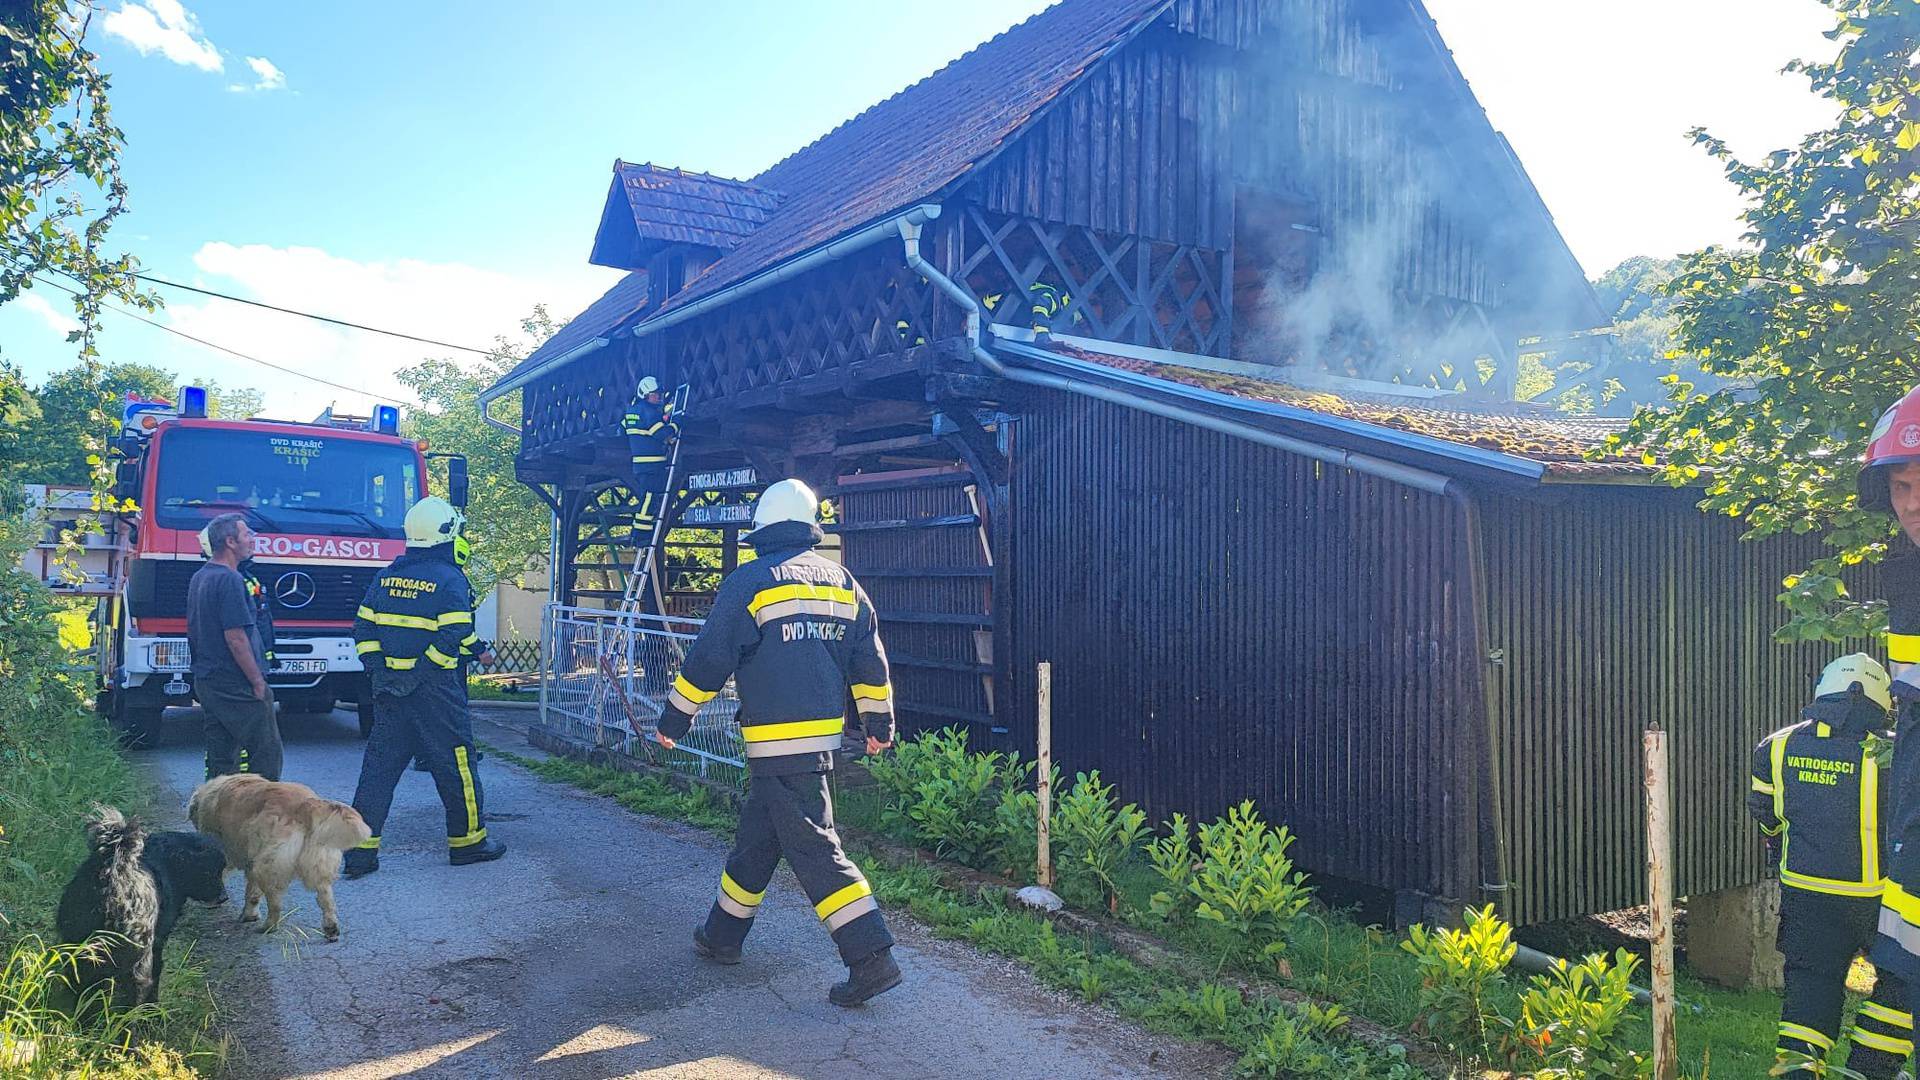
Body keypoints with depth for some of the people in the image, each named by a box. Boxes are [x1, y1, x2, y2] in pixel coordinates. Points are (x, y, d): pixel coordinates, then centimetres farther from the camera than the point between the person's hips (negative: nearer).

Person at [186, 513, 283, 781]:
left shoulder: (198, 578, 13)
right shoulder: (230, 580, -16)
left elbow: (195, 632, 20)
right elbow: (236, 638, -20)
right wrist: (258, 682, -15)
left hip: (206, 681, 9)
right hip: (237, 686, -9)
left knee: (220, 757, 12)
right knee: (266, 753, -2)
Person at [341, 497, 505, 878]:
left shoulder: (387, 576, 9)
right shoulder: (449, 579, -11)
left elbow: (363, 628, 9)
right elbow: (454, 638, -19)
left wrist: (378, 669, 10)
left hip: (389, 687, 6)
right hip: (433, 689, -6)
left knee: (379, 763, 9)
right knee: (456, 763, 6)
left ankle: (361, 849, 7)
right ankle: (468, 840, 17)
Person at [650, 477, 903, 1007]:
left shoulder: (749, 582, -9)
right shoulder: (843, 582, 9)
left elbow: (708, 659, -7)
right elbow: (870, 660, 12)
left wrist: (674, 718, 5)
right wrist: (878, 721, 22)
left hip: (778, 743, -7)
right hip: (823, 736, 7)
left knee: (814, 849, -6)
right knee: (756, 837, 20)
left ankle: (872, 958, -9)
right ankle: (723, 935, 33)